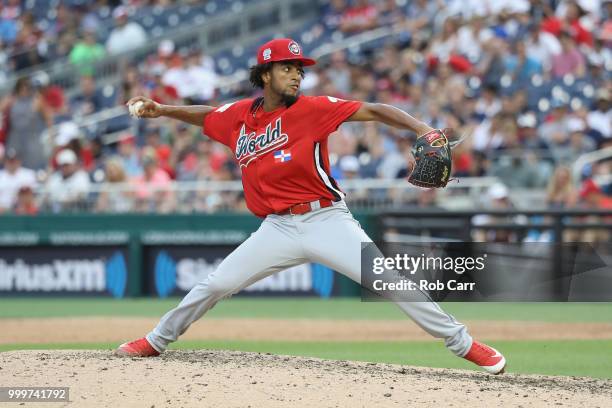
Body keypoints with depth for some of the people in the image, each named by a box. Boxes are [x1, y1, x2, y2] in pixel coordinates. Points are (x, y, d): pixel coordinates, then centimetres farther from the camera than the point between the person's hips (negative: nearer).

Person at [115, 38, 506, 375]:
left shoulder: (312, 108, -8)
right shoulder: (239, 115, 4)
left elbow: (374, 111, -14)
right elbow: (205, 115, 26)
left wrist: (421, 128, -28)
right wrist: (161, 110, 12)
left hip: (327, 221, -3)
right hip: (277, 229, 3)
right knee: (216, 285, 3)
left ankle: (463, 343, -6)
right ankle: (157, 341, 24)